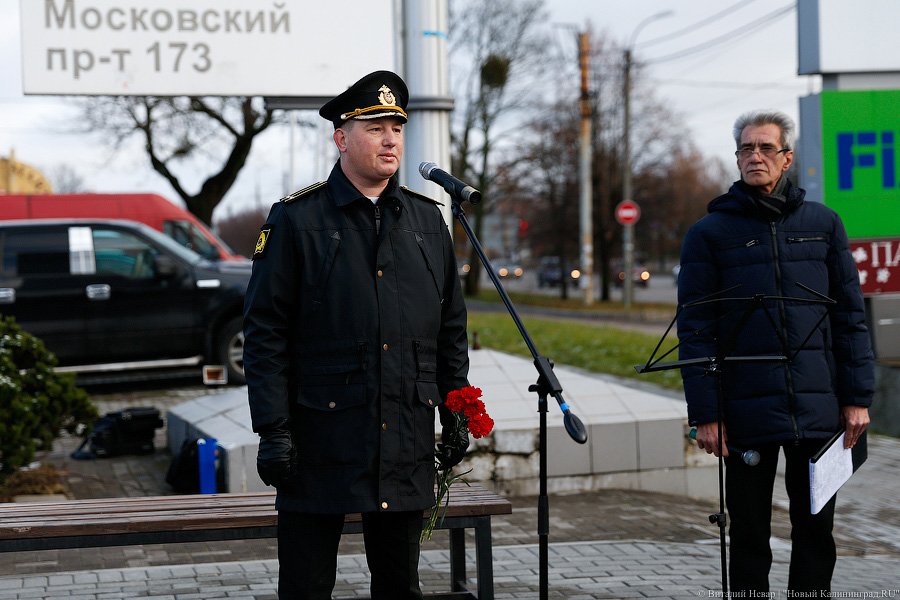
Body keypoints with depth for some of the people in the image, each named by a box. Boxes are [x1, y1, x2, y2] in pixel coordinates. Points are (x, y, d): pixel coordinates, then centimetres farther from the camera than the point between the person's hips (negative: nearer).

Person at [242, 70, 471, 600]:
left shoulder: (427, 220, 10)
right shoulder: (296, 220, -3)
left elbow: (452, 327, 15)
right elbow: (265, 333, -6)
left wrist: (457, 416, 10)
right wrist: (271, 431, -11)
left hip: (408, 438, 4)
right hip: (320, 441, -4)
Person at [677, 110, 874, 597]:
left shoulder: (822, 224, 9)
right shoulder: (709, 233, 3)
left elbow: (850, 315, 9)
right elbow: (695, 331, -1)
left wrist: (857, 396, 2)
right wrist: (705, 413, -7)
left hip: (818, 409, 2)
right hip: (746, 411, -1)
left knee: (816, 529, 7)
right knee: (749, 534, 6)